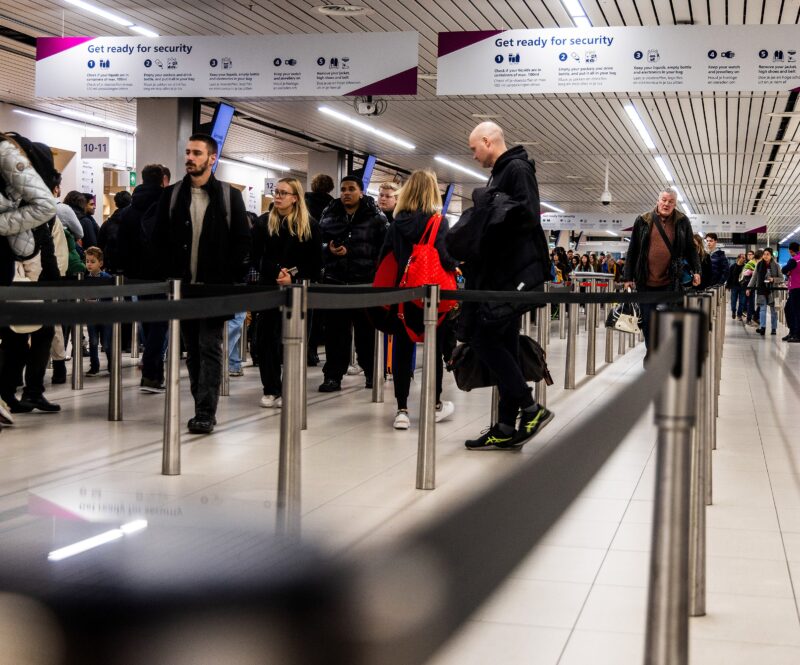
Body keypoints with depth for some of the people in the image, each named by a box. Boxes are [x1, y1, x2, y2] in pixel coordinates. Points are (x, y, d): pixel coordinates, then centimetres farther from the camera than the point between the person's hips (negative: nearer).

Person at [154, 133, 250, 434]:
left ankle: (206, 413, -7)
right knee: (192, 350, 8)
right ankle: (203, 408, 16)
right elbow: (160, 239, 9)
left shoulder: (230, 195, 2)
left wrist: (232, 279, -6)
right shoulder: (172, 194, 8)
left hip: (215, 286, -3)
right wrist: (169, 275, -1)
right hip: (182, 285, 3)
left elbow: (242, 240, 1)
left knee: (209, 348, -6)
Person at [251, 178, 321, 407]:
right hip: (269, 288, 1)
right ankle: (271, 389, 5)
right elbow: (256, 257, -1)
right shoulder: (264, 222, 5)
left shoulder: (310, 225, 2)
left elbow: (315, 262, 1)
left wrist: (295, 279, -12)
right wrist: (276, 273, -16)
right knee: (267, 337, -2)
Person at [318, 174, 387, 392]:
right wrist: (328, 250, -10)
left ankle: (372, 373, 20)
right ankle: (333, 375, 8)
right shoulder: (329, 216, 9)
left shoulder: (375, 218, 1)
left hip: (366, 284, -2)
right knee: (335, 331, 3)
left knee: (367, 331, 7)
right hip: (335, 282, 2)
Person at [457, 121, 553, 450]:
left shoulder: (517, 170, -9)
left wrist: (486, 211, -17)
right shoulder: (500, 173, 21)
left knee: (483, 337, -13)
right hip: (502, 274, 10)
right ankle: (507, 428, 12)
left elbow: (526, 215, -21)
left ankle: (530, 408, -6)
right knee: (504, 345, 9)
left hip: (516, 273, -10)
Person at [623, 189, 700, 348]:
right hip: (646, 281, 1)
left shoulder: (682, 222, 4)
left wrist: (696, 271, 0)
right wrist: (628, 277, 4)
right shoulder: (643, 221, 3)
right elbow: (632, 250, 6)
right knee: (647, 321, 6)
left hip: (670, 282, -1)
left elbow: (690, 249, 10)